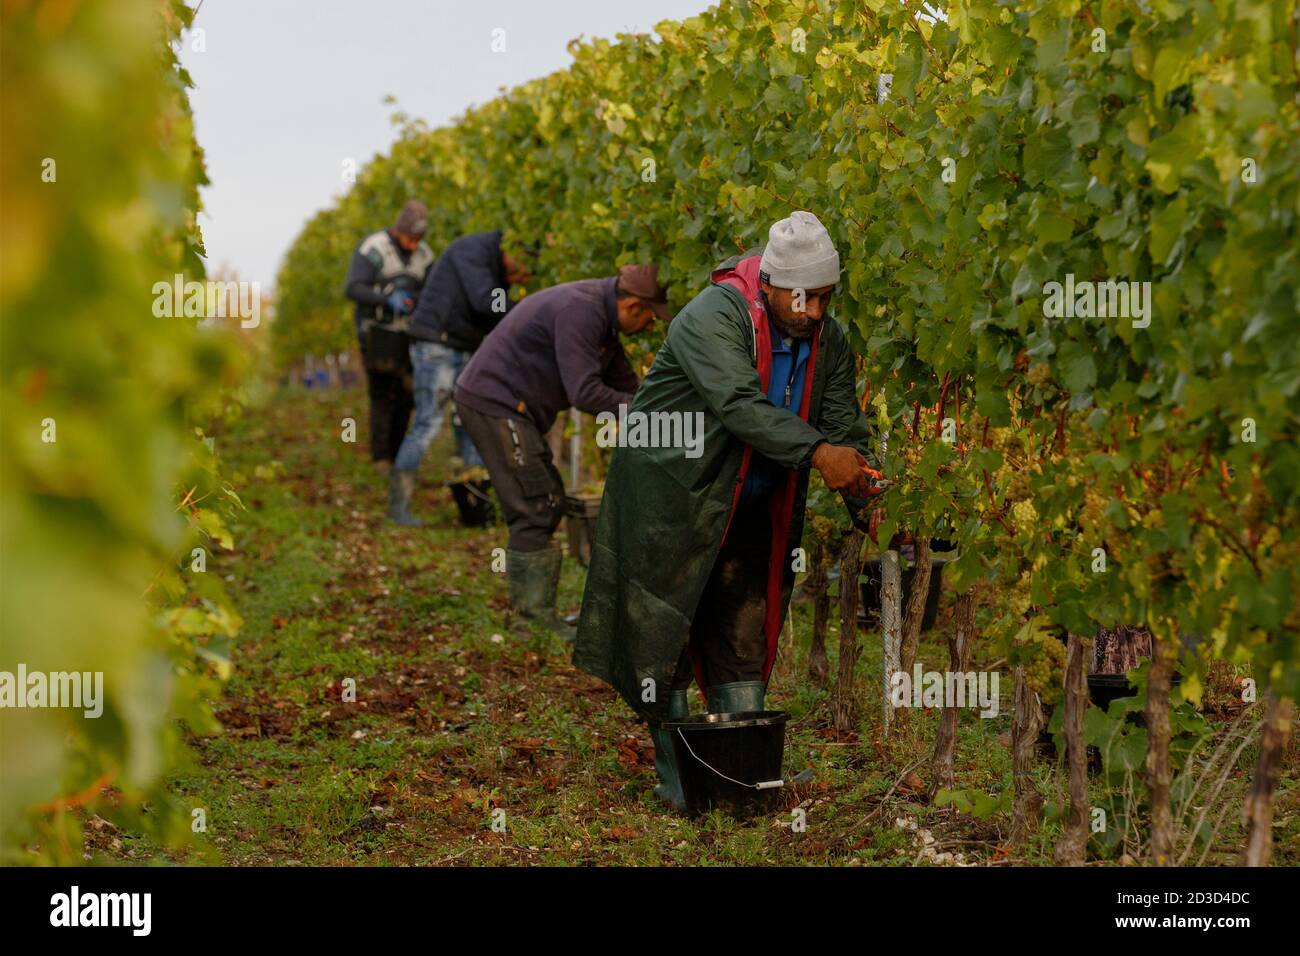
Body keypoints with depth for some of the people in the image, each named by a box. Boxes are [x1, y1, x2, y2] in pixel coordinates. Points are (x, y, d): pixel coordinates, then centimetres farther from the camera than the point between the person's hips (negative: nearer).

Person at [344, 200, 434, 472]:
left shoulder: (423, 255, 5)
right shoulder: (373, 248, -13)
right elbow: (354, 289, -21)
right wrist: (388, 300, -35)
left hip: (406, 335, 5)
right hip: (377, 334, -5)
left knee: (405, 396, 2)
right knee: (382, 395, -9)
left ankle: (397, 456, 11)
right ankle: (380, 458, -6)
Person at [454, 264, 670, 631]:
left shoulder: (599, 312, 11)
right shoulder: (579, 310, -22)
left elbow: (624, 381, 16)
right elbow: (584, 392, -26)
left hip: (496, 401, 11)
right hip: (493, 403, -11)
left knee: (548, 503, 12)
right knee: (535, 509, -11)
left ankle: (532, 611, 18)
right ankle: (535, 618, -8)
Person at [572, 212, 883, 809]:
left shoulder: (828, 342, -1)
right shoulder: (715, 316, -23)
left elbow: (847, 430, -2)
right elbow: (738, 403, -36)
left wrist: (868, 508, -18)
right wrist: (817, 451, -45)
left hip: (749, 509, 6)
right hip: (669, 497, -6)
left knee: (743, 642, 9)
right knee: (664, 632, -1)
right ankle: (677, 778, 8)